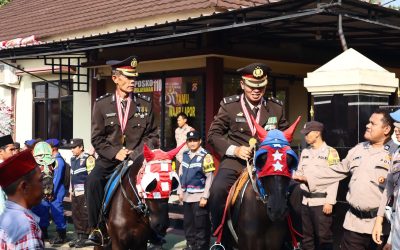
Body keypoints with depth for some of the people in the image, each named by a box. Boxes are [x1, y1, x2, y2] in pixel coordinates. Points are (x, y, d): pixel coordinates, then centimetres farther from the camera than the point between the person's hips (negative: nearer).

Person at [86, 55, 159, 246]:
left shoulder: (145, 104, 5)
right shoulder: (101, 104, 2)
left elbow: (152, 136, 8)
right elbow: (97, 138, 3)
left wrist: (136, 153, -8)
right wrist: (115, 153, -12)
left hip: (137, 159, 0)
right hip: (109, 159, 0)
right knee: (92, 181, -27)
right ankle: (96, 229, -15)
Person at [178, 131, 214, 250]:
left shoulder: (205, 156, -12)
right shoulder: (185, 155, 9)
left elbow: (210, 178, -13)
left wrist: (205, 196, -15)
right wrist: (180, 191, 12)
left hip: (199, 196, -7)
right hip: (186, 195, 7)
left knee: (200, 223, -2)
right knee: (188, 222, 15)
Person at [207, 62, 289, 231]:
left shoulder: (276, 107, 7)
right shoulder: (229, 106, 0)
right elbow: (213, 134, 1)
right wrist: (234, 149, -15)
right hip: (236, 160, -2)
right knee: (217, 190, -29)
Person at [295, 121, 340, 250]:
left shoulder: (331, 152, -5)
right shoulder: (305, 152, 13)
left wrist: (330, 202, -15)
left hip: (322, 202, -6)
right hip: (306, 201, 6)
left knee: (323, 237, -2)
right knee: (307, 236, 13)